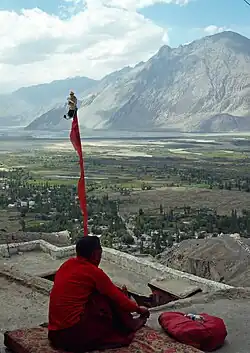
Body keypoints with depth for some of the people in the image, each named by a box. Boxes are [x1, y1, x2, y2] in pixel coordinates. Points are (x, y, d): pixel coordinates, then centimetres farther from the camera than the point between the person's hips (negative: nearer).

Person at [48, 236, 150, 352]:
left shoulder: (67, 264, 9)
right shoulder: (93, 271, -11)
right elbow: (117, 297, 1)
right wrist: (138, 309, 18)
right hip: (74, 333, -8)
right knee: (109, 296, 4)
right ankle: (129, 324, 20)